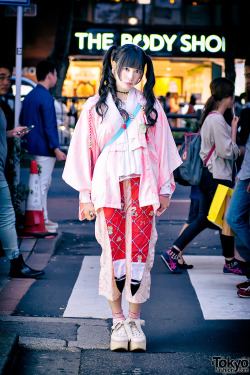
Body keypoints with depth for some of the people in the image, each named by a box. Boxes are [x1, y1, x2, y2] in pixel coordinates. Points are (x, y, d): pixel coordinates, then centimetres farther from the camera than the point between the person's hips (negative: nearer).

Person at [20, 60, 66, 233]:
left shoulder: (29, 96, 13)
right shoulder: (46, 98, -16)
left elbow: (22, 120, 20)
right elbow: (49, 126, -20)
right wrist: (56, 149, -19)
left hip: (33, 146, 9)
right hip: (45, 148, -9)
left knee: (44, 183, 16)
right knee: (42, 184, -4)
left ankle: (43, 219, 22)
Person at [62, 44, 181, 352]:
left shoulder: (150, 106, 12)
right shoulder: (95, 106, 8)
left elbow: (162, 147, 13)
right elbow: (84, 151, 6)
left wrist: (165, 189, 10)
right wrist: (85, 195, 2)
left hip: (142, 187, 1)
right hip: (108, 185, -1)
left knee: (140, 251, -3)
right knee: (113, 252, -4)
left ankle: (134, 320, 6)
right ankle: (117, 321, 6)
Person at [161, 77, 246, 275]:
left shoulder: (210, 117, 14)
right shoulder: (217, 120, -17)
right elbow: (228, 152, -19)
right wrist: (234, 128, -11)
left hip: (208, 175, 10)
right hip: (219, 177, -10)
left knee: (204, 219, 12)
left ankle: (172, 253, 7)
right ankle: (230, 263, 17)